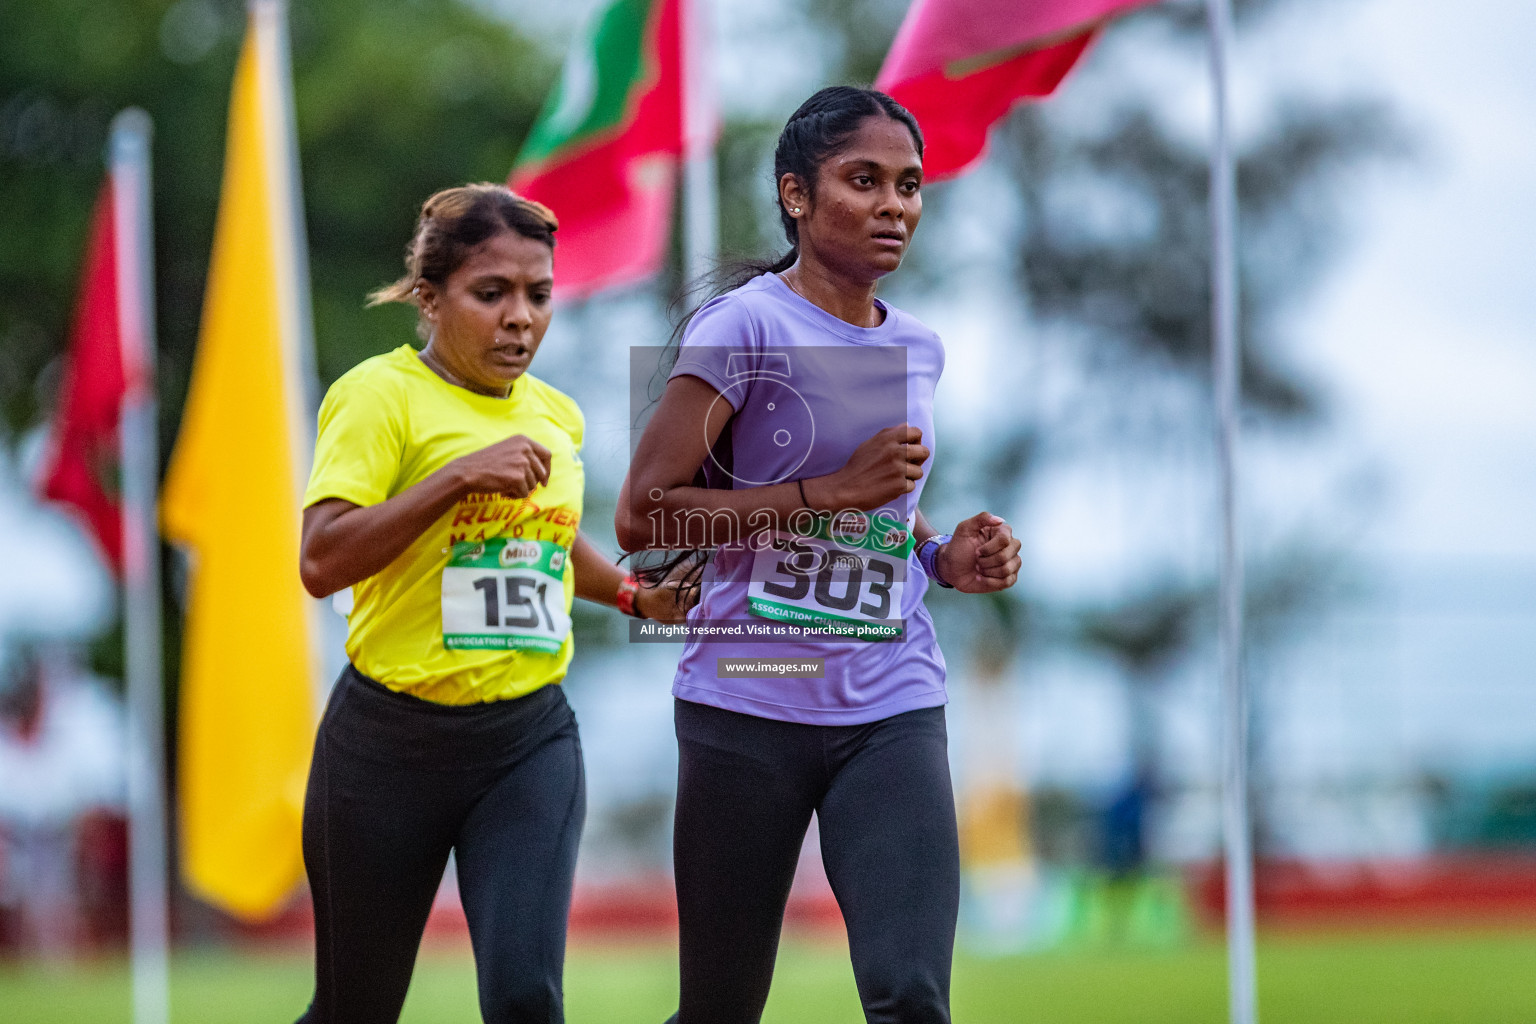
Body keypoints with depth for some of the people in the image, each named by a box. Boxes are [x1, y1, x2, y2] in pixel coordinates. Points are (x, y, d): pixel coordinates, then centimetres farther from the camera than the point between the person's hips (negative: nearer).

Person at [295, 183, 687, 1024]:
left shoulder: (554, 415, 10)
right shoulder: (381, 396, -9)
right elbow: (321, 562, -22)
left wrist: (636, 595, 14)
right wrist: (461, 474, -27)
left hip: (529, 741, 4)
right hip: (389, 742, -4)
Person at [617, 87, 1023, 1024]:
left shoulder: (917, 350, 12)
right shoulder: (745, 328, -7)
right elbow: (642, 516, -14)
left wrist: (946, 559, 7)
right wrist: (830, 492, -18)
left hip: (892, 713, 4)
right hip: (748, 706, -4)